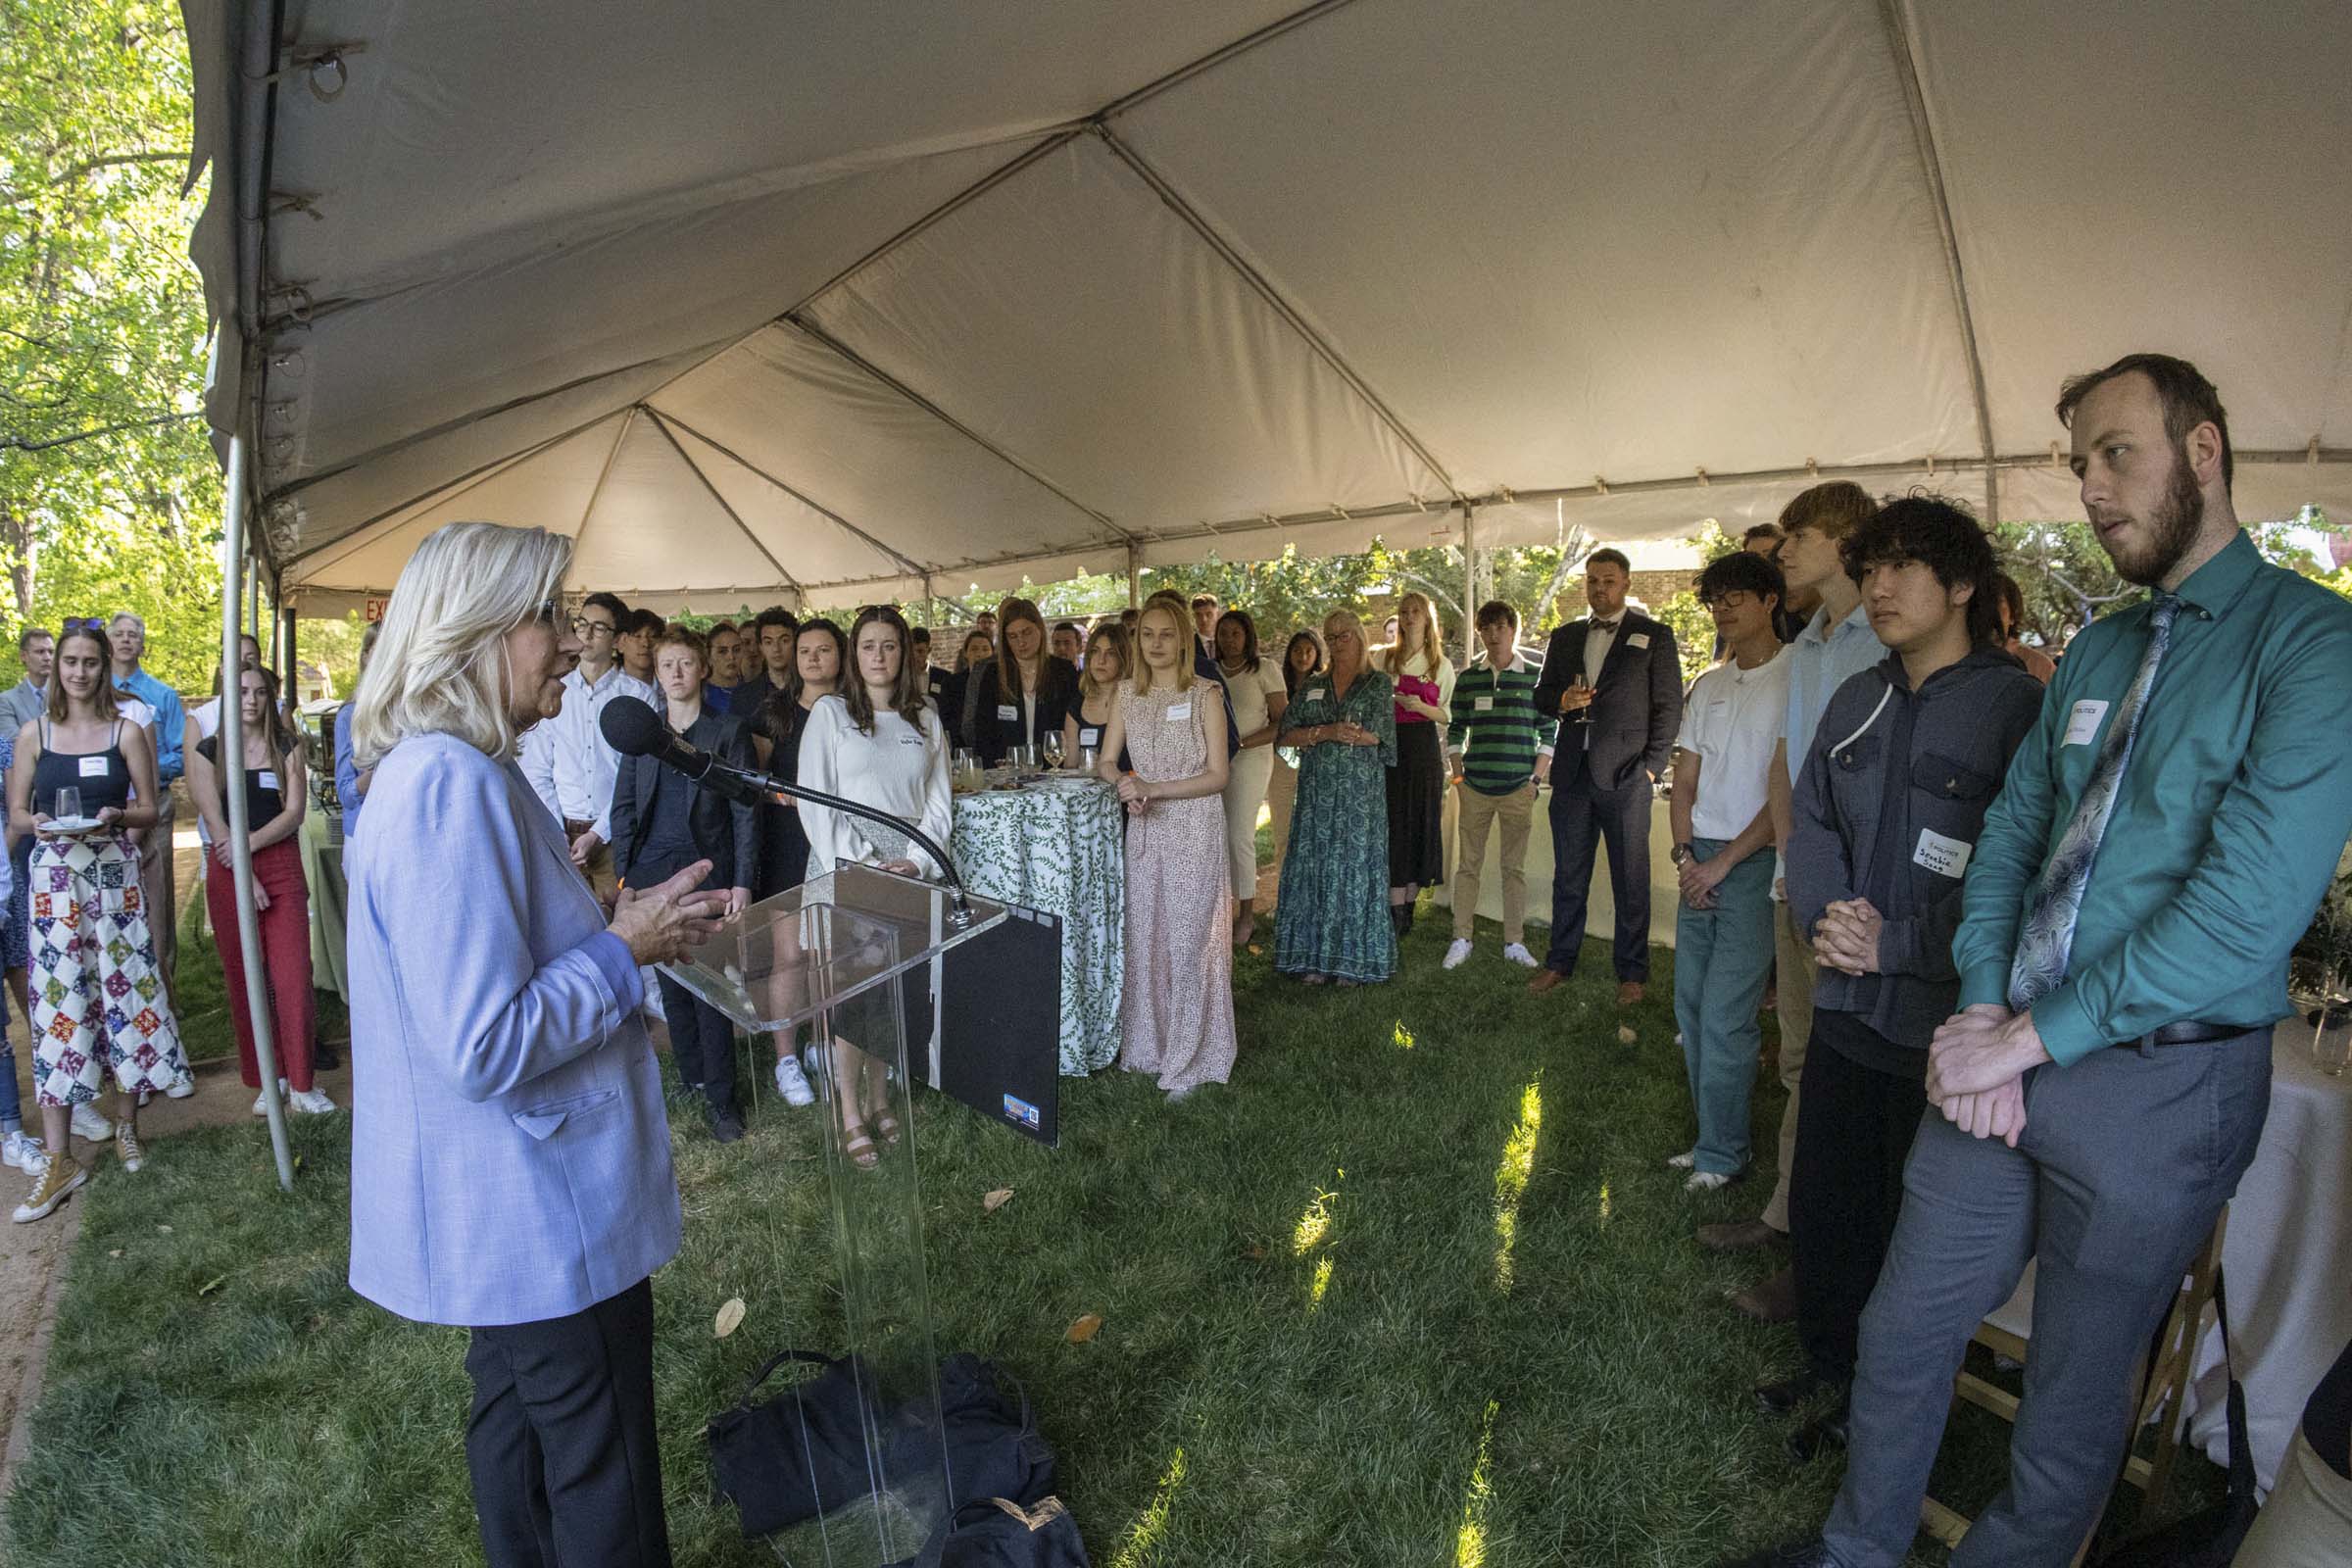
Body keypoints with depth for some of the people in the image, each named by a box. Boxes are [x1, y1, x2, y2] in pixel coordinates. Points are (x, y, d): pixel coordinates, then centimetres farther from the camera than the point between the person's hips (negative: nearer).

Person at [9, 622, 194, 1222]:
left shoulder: (126, 732, 3)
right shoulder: (33, 734, 5)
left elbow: (149, 809, 3)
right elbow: (16, 814, 7)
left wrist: (112, 816, -17)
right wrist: (41, 823, -15)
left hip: (114, 872, 0)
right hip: (55, 876, 0)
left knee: (123, 990, 4)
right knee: (58, 1000, -2)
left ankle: (125, 1125, 20)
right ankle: (58, 1159, 3)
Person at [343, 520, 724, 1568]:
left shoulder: (438, 775, 6)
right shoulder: (454, 787, -26)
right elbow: (484, 1049, -29)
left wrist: (616, 931, 6)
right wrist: (624, 949, -18)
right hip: (544, 1214, -10)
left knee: (518, 1423, 28)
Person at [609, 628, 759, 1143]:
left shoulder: (728, 731, 1)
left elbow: (745, 810, -2)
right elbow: (623, 805, 12)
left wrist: (742, 882, -8)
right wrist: (623, 873, 3)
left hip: (708, 871, -3)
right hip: (653, 871, 3)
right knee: (671, 983, 8)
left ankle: (719, 1096, 7)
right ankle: (691, 1078, 22)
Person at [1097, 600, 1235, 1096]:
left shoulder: (1205, 694, -4)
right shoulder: (1129, 695, 9)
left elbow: (1217, 775, -9)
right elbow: (1107, 762, 11)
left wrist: (1152, 788, -16)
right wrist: (1124, 782, -12)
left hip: (1195, 830, -4)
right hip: (1144, 830, 4)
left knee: (1188, 941, -1)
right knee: (1143, 938, 9)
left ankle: (1188, 1061, 11)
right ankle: (1146, 1044, 24)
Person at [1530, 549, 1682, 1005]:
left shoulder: (1655, 636, 2)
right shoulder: (1563, 637, 14)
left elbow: (1668, 707, -1)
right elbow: (1541, 698, 15)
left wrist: (1652, 767, -8)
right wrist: (1562, 702, -8)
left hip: (1625, 775, -3)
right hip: (1572, 773, 4)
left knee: (1631, 881, 4)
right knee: (1568, 876, 11)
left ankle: (1631, 972, 15)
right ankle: (1560, 962, 22)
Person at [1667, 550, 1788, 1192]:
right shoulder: (1707, 686, 15)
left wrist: (1724, 861, -12)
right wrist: (1685, 854, 1)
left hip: (1756, 863, -7)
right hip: (1701, 864, 7)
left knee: (1724, 1018, -5)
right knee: (1692, 1007, 10)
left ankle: (1720, 1153, 10)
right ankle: (1715, 1137, 23)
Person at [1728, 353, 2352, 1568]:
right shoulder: (2099, 649, 11)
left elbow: (2250, 906, -20)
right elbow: (2010, 833, 7)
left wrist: (2029, 1037, -17)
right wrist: (1981, 1012, -7)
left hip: (2160, 1086, -6)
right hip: (2007, 1061, 6)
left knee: (2075, 1400, 15)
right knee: (1901, 1338, 16)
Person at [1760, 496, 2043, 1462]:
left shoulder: (2017, 707, -13)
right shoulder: (1858, 701, 9)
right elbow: (1811, 820, 11)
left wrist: (1897, 943, -19)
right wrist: (1824, 913, -6)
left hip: (1943, 1026, -6)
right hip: (1848, 1009, 6)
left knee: (1913, 1235, 11)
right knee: (1823, 1206, 17)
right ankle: (1830, 1372, 38)